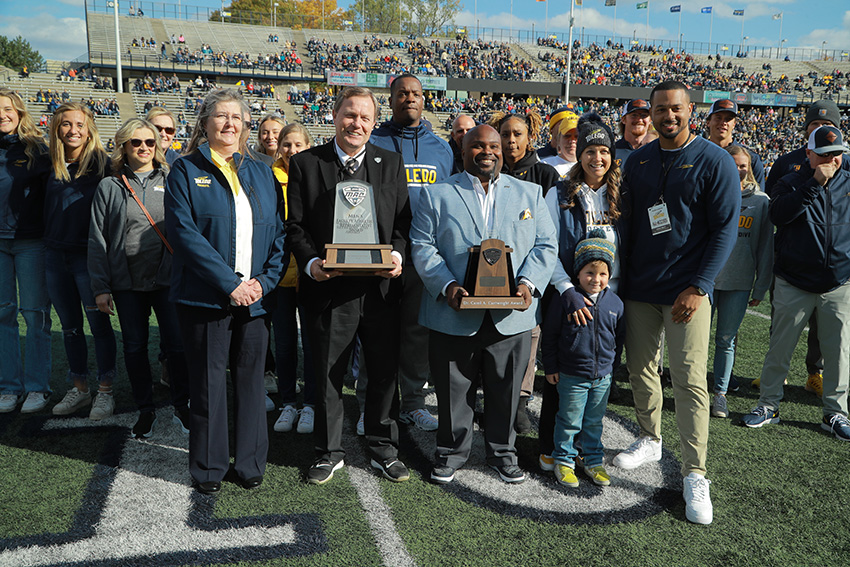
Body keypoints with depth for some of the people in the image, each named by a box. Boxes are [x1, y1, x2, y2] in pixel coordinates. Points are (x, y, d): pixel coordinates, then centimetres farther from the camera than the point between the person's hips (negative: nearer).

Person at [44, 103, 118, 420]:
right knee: (70, 326, 13)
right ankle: (79, 388, 25)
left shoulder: (101, 163, -5)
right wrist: (48, 243, 11)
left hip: (88, 256, -5)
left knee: (99, 323, 1)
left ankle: (105, 391, 13)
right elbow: (46, 210, 18)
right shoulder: (52, 165, 10)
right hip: (56, 256, 6)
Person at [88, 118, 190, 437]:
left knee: (178, 344, -4)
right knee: (134, 347, 9)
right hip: (127, 281, 2)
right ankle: (145, 409, 24)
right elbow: (97, 240, 6)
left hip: (168, 278, -1)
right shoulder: (110, 187, 7)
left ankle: (182, 408, 14)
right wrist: (100, 287, 1)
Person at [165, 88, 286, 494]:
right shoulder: (186, 171, 2)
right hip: (205, 295, -3)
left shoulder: (261, 173, 12)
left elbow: (279, 232, 8)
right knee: (208, 383, 5)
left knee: (251, 380, 10)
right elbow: (183, 232, -10)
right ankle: (208, 468, 21)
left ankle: (250, 464, 24)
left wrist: (265, 281, -7)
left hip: (256, 296, 3)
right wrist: (228, 283, -17)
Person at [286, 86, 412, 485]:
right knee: (327, 375, 9)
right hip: (329, 286, -1)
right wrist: (310, 262, -15)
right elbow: (296, 225, 1)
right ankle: (328, 453, 28)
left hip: (381, 287, 2)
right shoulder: (305, 163, 4)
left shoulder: (391, 163, 10)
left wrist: (397, 254, -11)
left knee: (385, 372, 11)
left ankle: (383, 450, 29)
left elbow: (403, 220, 8)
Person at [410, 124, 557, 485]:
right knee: (453, 391, 9)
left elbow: (546, 245, 7)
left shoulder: (529, 193, 12)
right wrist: (446, 285, -16)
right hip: (455, 315, -1)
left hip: (511, 316, 2)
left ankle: (502, 451, 33)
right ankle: (451, 451, 30)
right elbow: (422, 246, -1)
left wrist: (528, 283, -10)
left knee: (505, 390, 12)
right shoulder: (437, 195, 6)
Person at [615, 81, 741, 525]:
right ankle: (650, 441, 32)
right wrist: (620, 273, 8)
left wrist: (697, 287, -15)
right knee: (639, 369, 12)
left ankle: (695, 476, 4)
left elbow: (725, 228, -8)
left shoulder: (715, 161, -5)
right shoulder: (637, 161, 9)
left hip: (687, 288, -4)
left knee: (689, 380, -6)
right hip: (638, 287, 5)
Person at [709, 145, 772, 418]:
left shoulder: (761, 201, 4)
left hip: (739, 283, 1)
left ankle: (720, 393, 19)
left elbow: (765, 247, 6)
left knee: (726, 340, 7)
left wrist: (761, 287, 4)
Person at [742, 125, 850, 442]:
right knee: (780, 347, 5)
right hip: (794, 283, -2)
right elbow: (777, 214, -21)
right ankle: (768, 405, 19)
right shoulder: (791, 184, 0)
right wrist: (815, 183, -22)